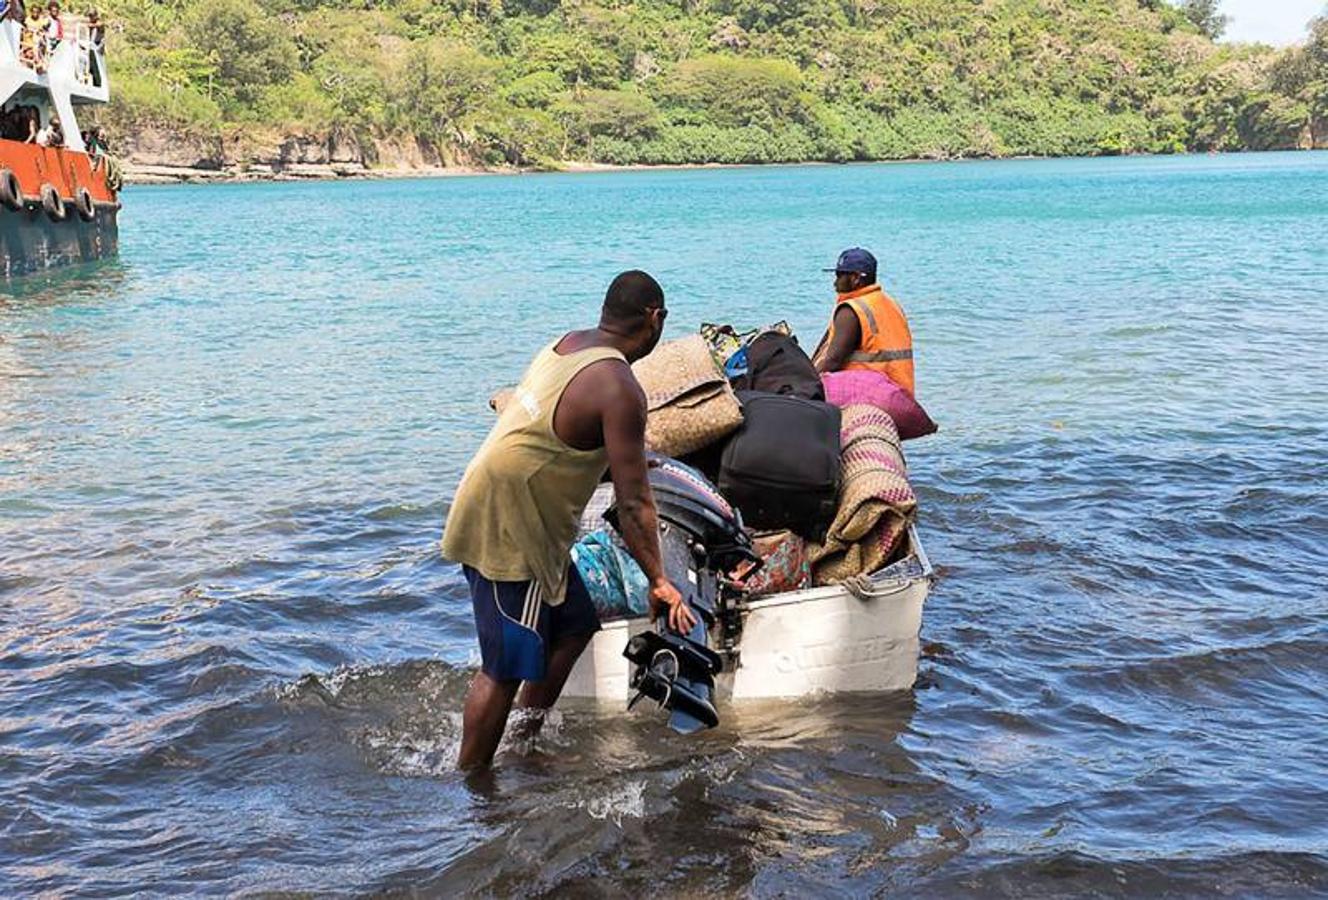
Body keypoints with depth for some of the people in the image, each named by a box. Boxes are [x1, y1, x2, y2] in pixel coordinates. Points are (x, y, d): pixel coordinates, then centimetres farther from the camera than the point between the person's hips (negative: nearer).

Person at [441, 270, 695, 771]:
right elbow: (633, 504, -19)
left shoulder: (567, 345, 8)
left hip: (486, 515, 10)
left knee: (576, 623, 20)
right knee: (505, 669, -1)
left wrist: (625, 458, 44)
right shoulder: (618, 389, -19)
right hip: (512, 536, -10)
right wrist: (658, 582, -13)